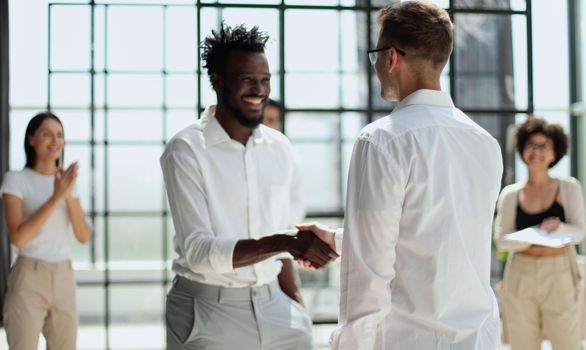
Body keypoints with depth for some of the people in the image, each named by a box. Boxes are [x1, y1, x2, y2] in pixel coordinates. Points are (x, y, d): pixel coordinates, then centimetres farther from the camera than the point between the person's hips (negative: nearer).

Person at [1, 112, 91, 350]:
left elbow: (84, 237, 2)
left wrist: (69, 195, -12)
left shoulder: (67, 181, 11)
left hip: (64, 279, 5)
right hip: (29, 279, -5)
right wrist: (56, 197, -20)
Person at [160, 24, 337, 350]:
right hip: (208, 311, -4)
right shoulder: (187, 150, -11)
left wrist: (296, 299, 4)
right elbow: (199, 251, -18)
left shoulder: (280, 148, 5)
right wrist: (285, 242, -27)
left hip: (273, 305, 4)